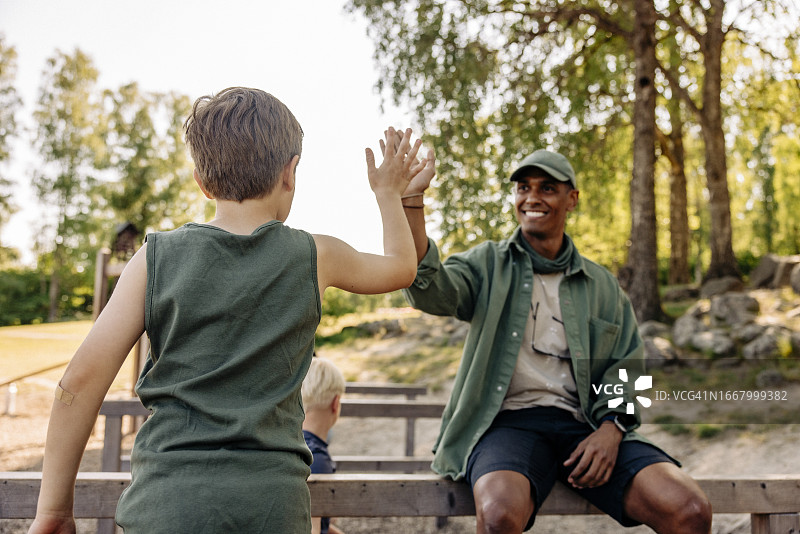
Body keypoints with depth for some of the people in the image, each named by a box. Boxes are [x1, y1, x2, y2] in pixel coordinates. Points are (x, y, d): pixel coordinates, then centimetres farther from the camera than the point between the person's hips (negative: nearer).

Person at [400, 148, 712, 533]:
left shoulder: (602, 285, 19)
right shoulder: (488, 265, 12)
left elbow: (625, 366, 15)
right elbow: (429, 291, -7)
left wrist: (611, 427, -5)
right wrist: (412, 201, -18)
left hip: (585, 426, 3)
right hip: (508, 420, -2)